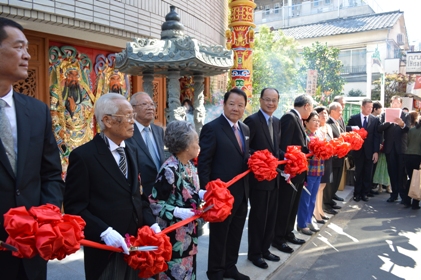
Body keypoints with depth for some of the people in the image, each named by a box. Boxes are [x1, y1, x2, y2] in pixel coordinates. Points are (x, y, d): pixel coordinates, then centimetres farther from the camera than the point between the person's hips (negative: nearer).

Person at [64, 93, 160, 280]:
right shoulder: (83, 156, -12)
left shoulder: (131, 153, 11)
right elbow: (74, 207, -13)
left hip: (135, 245, 7)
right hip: (105, 250, -6)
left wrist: (151, 222, -1)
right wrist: (104, 232, -23)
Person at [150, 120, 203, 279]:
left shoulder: (190, 165, 2)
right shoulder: (169, 170, -24)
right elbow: (154, 203, -22)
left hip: (189, 231, 8)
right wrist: (178, 212, -28)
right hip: (174, 234, -8)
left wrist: (201, 194, -5)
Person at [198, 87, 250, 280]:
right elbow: (203, 163, -15)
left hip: (242, 192, 7)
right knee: (219, 235, 10)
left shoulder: (245, 129, 10)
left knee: (235, 234, 20)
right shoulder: (212, 128, -13)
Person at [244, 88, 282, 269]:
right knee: (258, 216, 6)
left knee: (271, 216, 18)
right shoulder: (252, 120, -14)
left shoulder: (276, 122, 11)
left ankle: (264, 248, 35)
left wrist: (284, 157, -4)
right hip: (258, 177, -8)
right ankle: (254, 253, 24)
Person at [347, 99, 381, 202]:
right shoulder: (353, 118, 1)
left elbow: (377, 136, -1)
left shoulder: (375, 119, 2)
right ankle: (357, 193, 19)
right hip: (358, 150, -1)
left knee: (368, 174, 7)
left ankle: (365, 193, 20)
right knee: (358, 173, 8)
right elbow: (347, 131, 4)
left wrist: (376, 151, -7)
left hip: (370, 151, 1)